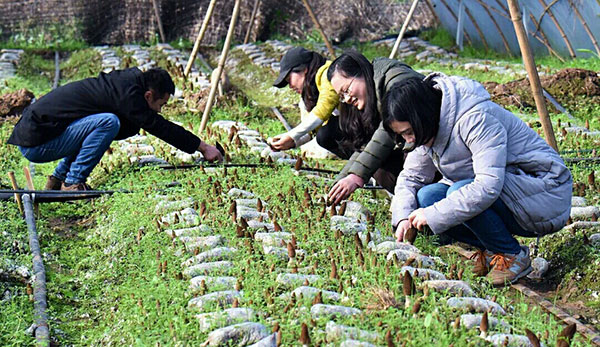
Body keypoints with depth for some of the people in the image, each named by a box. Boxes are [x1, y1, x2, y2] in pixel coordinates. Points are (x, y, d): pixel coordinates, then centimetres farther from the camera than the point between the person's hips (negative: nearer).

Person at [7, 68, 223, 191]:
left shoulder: (126, 81, 12)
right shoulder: (127, 93, -16)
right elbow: (158, 127, -15)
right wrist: (202, 147, -9)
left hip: (32, 128, 10)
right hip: (35, 143, -10)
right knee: (107, 122, -21)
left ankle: (58, 179, 16)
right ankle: (72, 183, -11)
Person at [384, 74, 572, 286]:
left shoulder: (475, 118, -26)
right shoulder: (431, 131, 1)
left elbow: (488, 187, -35)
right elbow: (411, 177, 10)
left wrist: (433, 216, -31)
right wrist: (403, 217, -9)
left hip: (545, 193, -8)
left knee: (460, 194, -33)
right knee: (425, 197, -11)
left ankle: (512, 255, -10)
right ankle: (490, 251, 0)